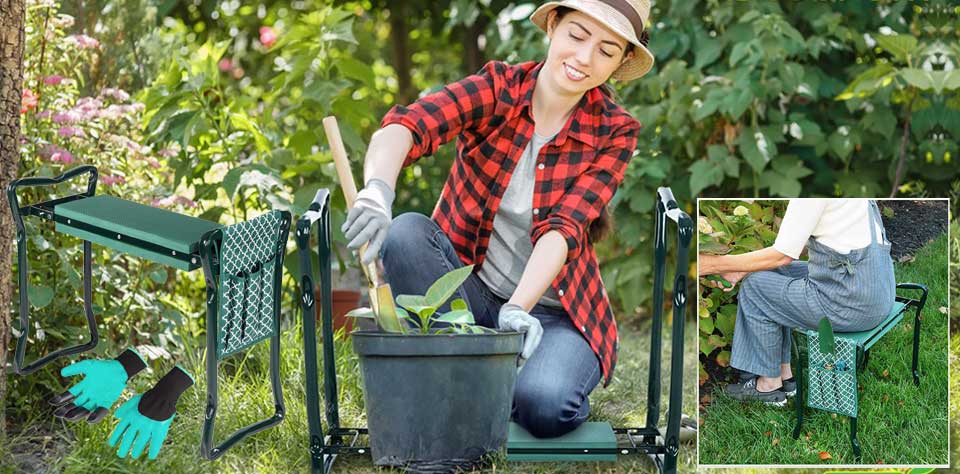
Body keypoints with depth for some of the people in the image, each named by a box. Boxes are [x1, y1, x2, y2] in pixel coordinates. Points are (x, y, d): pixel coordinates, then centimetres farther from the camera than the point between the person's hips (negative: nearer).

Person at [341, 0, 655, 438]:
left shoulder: (615, 133, -4)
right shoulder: (498, 88, -6)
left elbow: (565, 226, -18)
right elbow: (407, 124, -26)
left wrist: (517, 309, -35)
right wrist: (377, 190, -48)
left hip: (551, 313, -1)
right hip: (467, 293, 1)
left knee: (542, 405, -34)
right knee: (406, 233, -29)